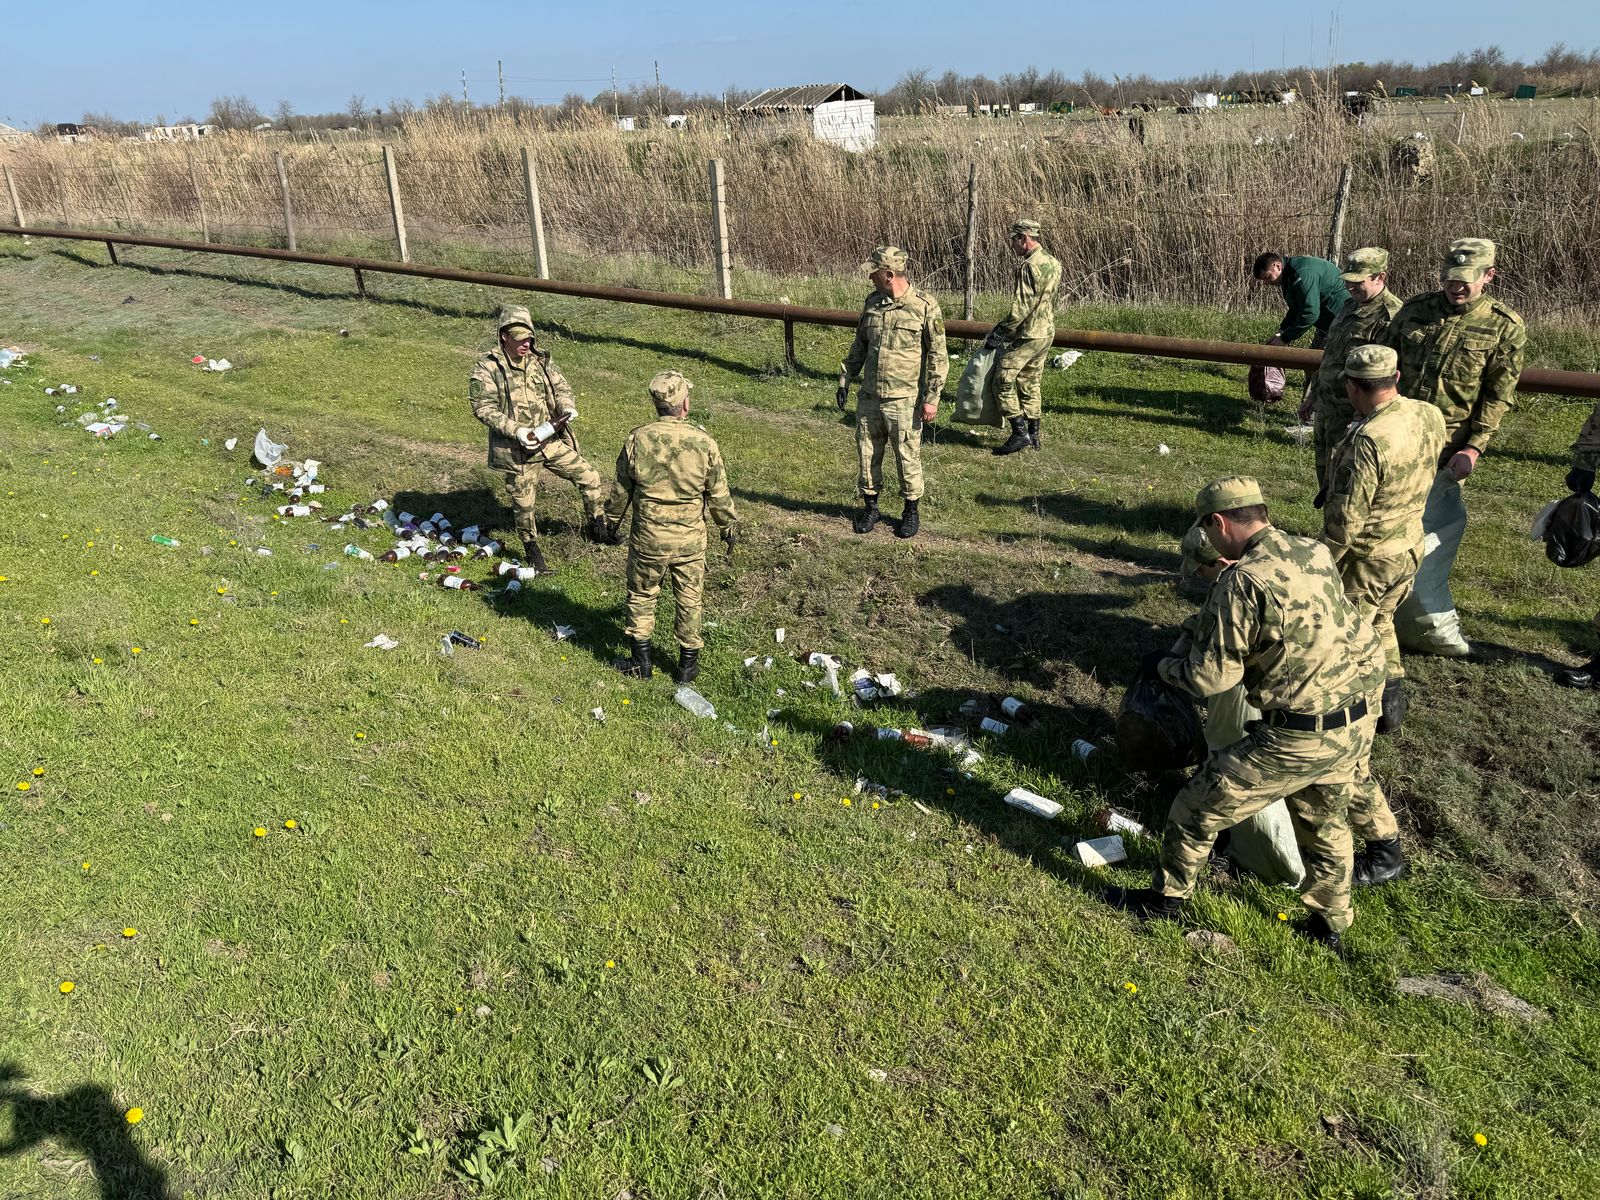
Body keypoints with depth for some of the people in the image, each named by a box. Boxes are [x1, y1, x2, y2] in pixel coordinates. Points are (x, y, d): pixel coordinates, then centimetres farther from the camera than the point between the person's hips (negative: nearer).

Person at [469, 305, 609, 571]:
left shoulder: (540, 361, 4)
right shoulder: (488, 368, -10)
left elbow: (561, 387, 10)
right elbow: (483, 408, -14)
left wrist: (566, 408, -14)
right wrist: (516, 430, -24)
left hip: (551, 441, 4)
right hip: (516, 450, -4)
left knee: (589, 478, 0)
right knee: (523, 502, 9)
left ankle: (598, 526, 21)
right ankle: (531, 548, 30)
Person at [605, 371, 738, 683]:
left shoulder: (637, 440, -11)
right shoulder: (705, 443, -13)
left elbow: (621, 490, 0)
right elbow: (719, 495, -3)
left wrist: (612, 520, 17)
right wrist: (729, 527, 14)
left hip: (647, 538, 0)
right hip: (690, 540, 0)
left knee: (641, 595, 18)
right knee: (689, 600, 16)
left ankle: (641, 662, 26)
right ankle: (688, 664, 27)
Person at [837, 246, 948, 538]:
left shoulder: (925, 305, -11)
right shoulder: (872, 302, 6)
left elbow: (938, 355, -9)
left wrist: (932, 397, -13)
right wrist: (845, 380, 13)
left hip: (904, 401, -5)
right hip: (869, 397, 5)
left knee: (907, 458, 5)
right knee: (867, 454, 11)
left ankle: (911, 512, 21)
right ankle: (870, 507, 27)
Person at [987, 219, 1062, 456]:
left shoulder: (1029, 267, -19)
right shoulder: (1052, 263, 10)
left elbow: (1021, 309, -22)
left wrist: (999, 334, -13)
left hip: (1028, 336, -9)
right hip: (1047, 333, 9)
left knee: (1003, 381, -3)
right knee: (1030, 384, 17)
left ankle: (1020, 433, -4)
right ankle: (1033, 435, 21)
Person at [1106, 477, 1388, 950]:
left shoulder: (1241, 582, -19)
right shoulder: (1317, 553, 3)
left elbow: (1210, 678, -15)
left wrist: (1160, 665, 3)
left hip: (1298, 737, -7)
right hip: (1359, 723, 8)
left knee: (1200, 806, 10)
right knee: (1325, 819, 29)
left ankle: (1165, 898, 27)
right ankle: (1330, 924, 44)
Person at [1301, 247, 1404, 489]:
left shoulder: (1390, 317, -18)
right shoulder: (1351, 306, 12)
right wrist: (1313, 395, 26)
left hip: (1350, 415, -9)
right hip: (1325, 410, 9)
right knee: (1325, 478, 18)